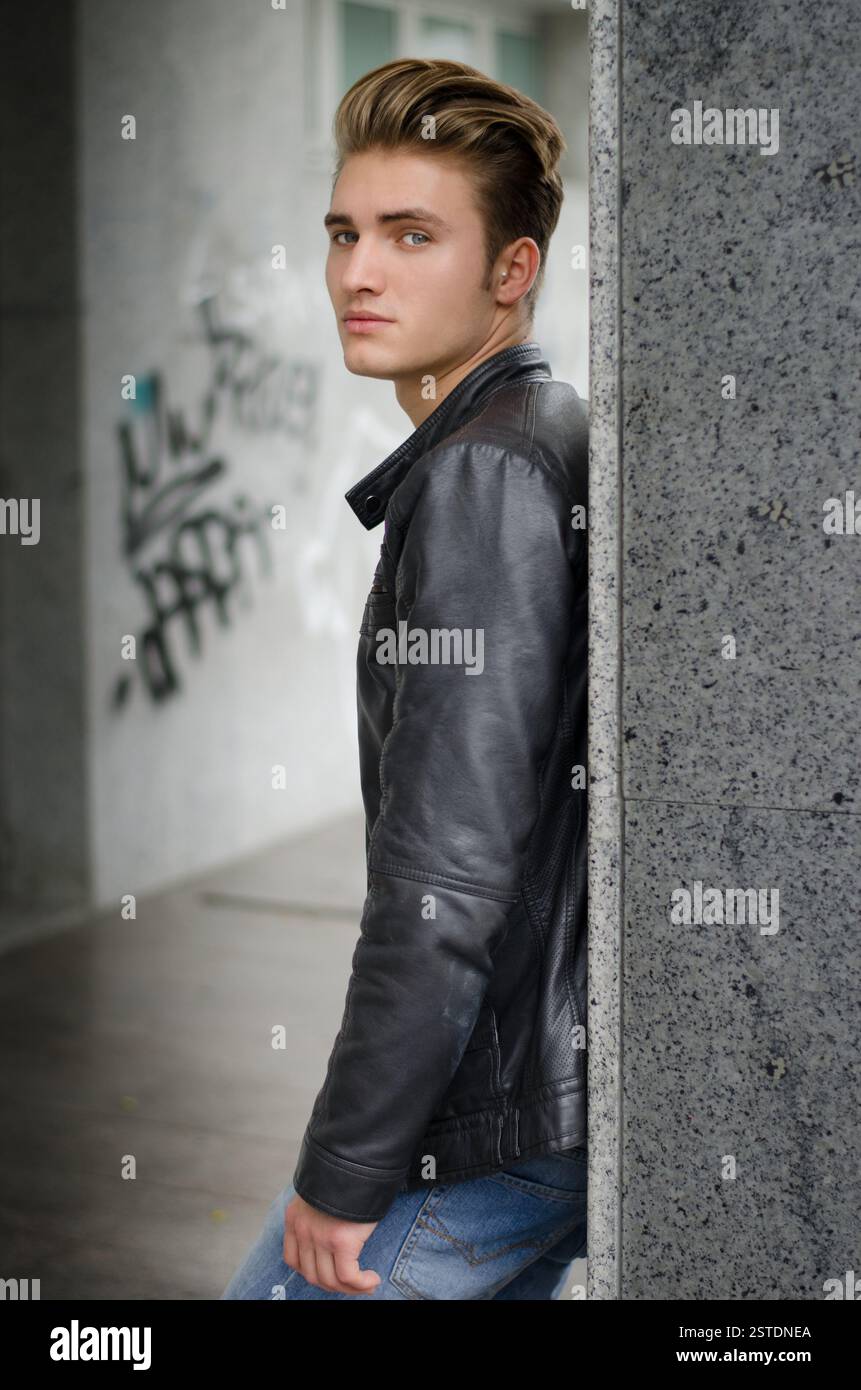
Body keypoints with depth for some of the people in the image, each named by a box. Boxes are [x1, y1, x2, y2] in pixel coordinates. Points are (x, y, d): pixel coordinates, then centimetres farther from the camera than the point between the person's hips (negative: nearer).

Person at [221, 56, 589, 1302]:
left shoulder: (483, 475, -18)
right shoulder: (568, 442, 13)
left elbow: (450, 871, -24)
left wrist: (345, 1166, -18)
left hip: (486, 1123, -9)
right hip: (575, 1089, 9)